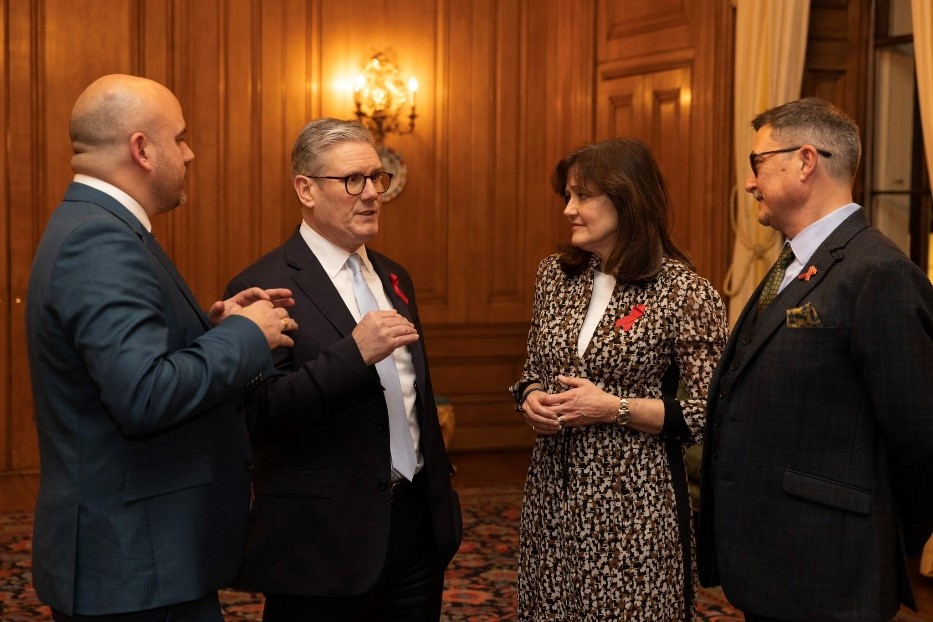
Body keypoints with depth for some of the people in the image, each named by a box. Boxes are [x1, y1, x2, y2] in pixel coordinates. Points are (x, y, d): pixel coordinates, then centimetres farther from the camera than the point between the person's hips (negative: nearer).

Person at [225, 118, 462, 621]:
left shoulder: (393, 277, 12)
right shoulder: (265, 287, -11)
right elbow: (257, 416, -20)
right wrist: (355, 352, -27)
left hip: (418, 526, 7)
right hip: (325, 543, -6)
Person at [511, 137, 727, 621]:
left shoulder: (686, 293, -12)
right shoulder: (554, 275, 5)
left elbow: (708, 415, -11)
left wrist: (614, 407, -18)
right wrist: (530, 399, -5)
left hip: (634, 502, -5)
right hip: (551, 491, 5)